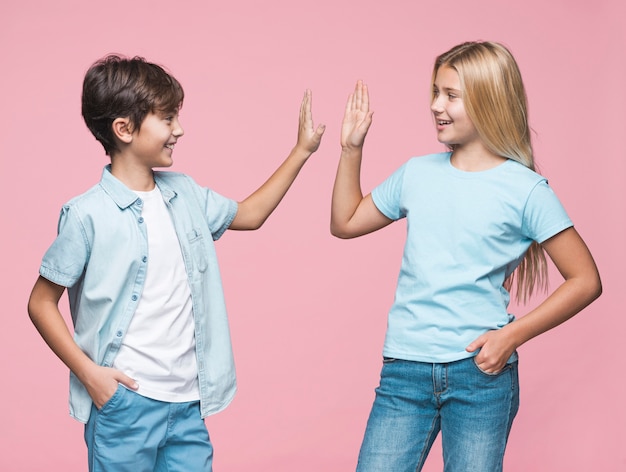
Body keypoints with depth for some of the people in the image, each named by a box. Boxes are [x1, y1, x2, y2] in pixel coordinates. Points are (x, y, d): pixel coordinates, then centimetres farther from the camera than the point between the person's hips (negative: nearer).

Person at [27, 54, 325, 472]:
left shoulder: (184, 194, 8)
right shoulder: (88, 214, -10)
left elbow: (249, 214, 25)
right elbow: (42, 302, -5)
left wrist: (302, 150, 22)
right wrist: (87, 372, -12)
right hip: (124, 402, -5)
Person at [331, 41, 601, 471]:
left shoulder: (525, 189, -5)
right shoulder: (417, 173, 7)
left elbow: (585, 280, -3)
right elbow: (345, 223, 20)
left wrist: (512, 336, -10)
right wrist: (352, 149, 10)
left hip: (481, 372, -3)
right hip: (405, 370, 3)